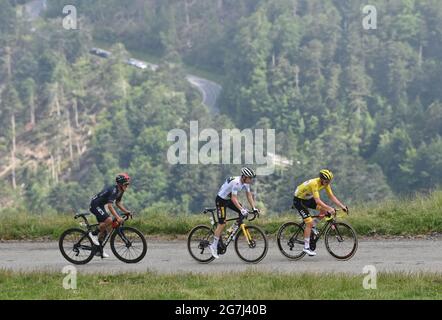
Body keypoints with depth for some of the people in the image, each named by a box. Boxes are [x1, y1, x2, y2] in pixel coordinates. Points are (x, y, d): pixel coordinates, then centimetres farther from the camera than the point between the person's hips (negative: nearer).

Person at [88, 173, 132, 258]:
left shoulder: (120, 191, 3)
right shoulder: (113, 190, -26)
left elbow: (118, 203, 16)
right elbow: (110, 206, -33)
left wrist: (126, 211, 3)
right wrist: (118, 218, -41)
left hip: (101, 206, 10)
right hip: (95, 205, -10)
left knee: (106, 227, 7)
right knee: (109, 220, -27)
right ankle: (93, 234, -11)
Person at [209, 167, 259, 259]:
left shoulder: (246, 183, -5)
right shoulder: (236, 182, -31)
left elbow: (249, 196, 1)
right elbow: (234, 198, -36)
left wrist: (254, 208, -8)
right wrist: (241, 209, -43)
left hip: (229, 199, 8)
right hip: (221, 200, -8)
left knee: (244, 213, -8)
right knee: (222, 223, -11)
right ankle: (214, 246, -5)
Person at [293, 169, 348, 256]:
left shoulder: (326, 183, -10)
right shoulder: (314, 184, -34)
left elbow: (332, 197, -5)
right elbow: (317, 201, -41)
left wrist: (342, 206, -15)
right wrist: (330, 208, -46)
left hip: (308, 198, 8)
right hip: (299, 200, -8)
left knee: (324, 209, -10)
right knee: (309, 222, -16)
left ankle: (313, 226, 10)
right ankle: (306, 247, -11)